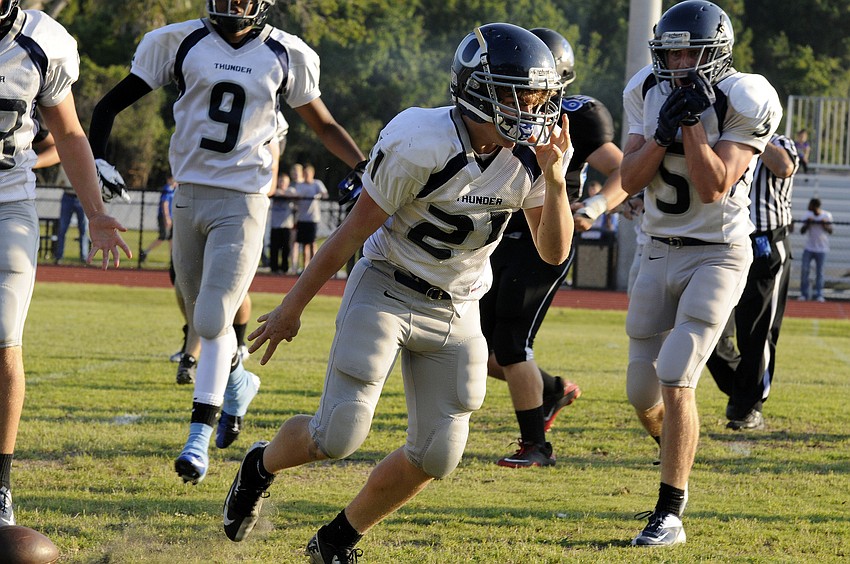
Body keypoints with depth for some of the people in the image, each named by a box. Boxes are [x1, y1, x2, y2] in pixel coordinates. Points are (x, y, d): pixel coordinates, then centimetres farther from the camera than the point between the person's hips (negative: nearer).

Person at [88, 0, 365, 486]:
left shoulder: (287, 57, 0)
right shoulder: (181, 43, 1)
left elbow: (324, 125, 14)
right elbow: (112, 104, 6)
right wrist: (98, 160, -9)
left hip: (243, 204, -3)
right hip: (189, 197, 3)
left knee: (211, 322, -14)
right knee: (204, 321, 13)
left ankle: (199, 437, -10)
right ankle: (238, 382, 43)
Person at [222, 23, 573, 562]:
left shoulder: (530, 153, -8)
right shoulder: (420, 144, -24)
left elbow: (554, 252, -4)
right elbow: (354, 231, -14)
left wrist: (555, 181, -22)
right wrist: (292, 308, -6)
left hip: (456, 313, 5)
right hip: (385, 291, -5)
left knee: (437, 455, 0)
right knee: (338, 435, -13)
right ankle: (261, 466, 21)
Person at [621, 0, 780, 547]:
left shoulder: (741, 103, -15)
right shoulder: (649, 92, 1)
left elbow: (713, 187, -22)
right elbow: (630, 180, -4)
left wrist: (692, 121, -25)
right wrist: (666, 130, -17)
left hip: (718, 254, -6)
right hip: (660, 252, 6)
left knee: (675, 379, -19)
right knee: (644, 392, 8)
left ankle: (669, 514, -13)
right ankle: (679, 469, 39)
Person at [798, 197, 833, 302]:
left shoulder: (827, 215, -6)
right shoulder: (808, 215, -1)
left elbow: (830, 231, -1)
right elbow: (802, 231, -1)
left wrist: (825, 225, -20)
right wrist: (807, 224, -18)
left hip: (821, 249, -2)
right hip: (809, 248, 2)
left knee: (819, 272, 2)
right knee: (804, 269, -6)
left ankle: (818, 294, 9)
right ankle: (804, 293, 3)